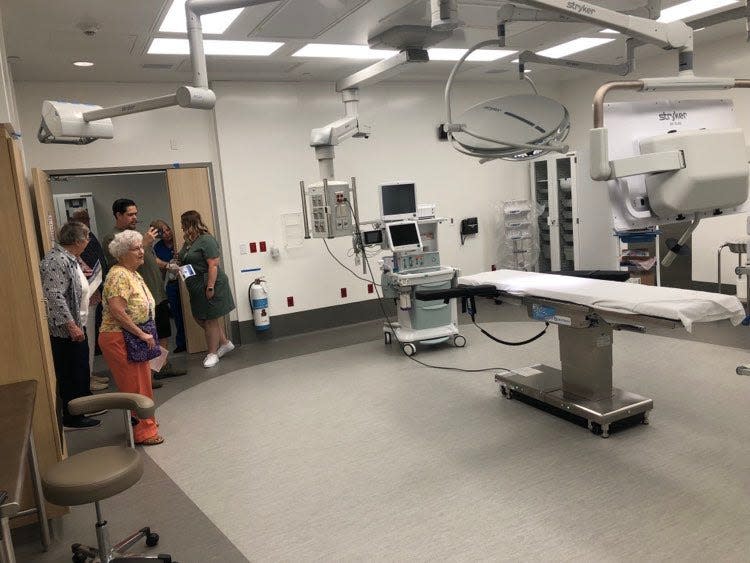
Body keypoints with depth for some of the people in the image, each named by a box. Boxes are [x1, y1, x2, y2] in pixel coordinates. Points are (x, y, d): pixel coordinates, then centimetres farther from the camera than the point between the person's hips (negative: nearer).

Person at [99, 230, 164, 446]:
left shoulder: (134, 274, 12)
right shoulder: (119, 275, -18)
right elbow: (116, 311, -27)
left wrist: (146, 335, 16)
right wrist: (142, 334, -22)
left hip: (135, 339, 9)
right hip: (120, 340, -9)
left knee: (141, 382, 18)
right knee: (135, 385, -1)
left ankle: (145, 421, 32)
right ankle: (142, 432, 9)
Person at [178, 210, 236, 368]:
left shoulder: (206, 240, -16)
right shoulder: (188, 242, 11)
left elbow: (213, 265, -21)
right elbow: (186, 262, 24)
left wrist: (210, 287, -24)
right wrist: (177, 267, 3)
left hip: (209, 286, -9)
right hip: (196, 287, 9)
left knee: (210, 320, 2)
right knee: (199, 318, 13)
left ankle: (212, 353, 15)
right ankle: (225, 343, 27)